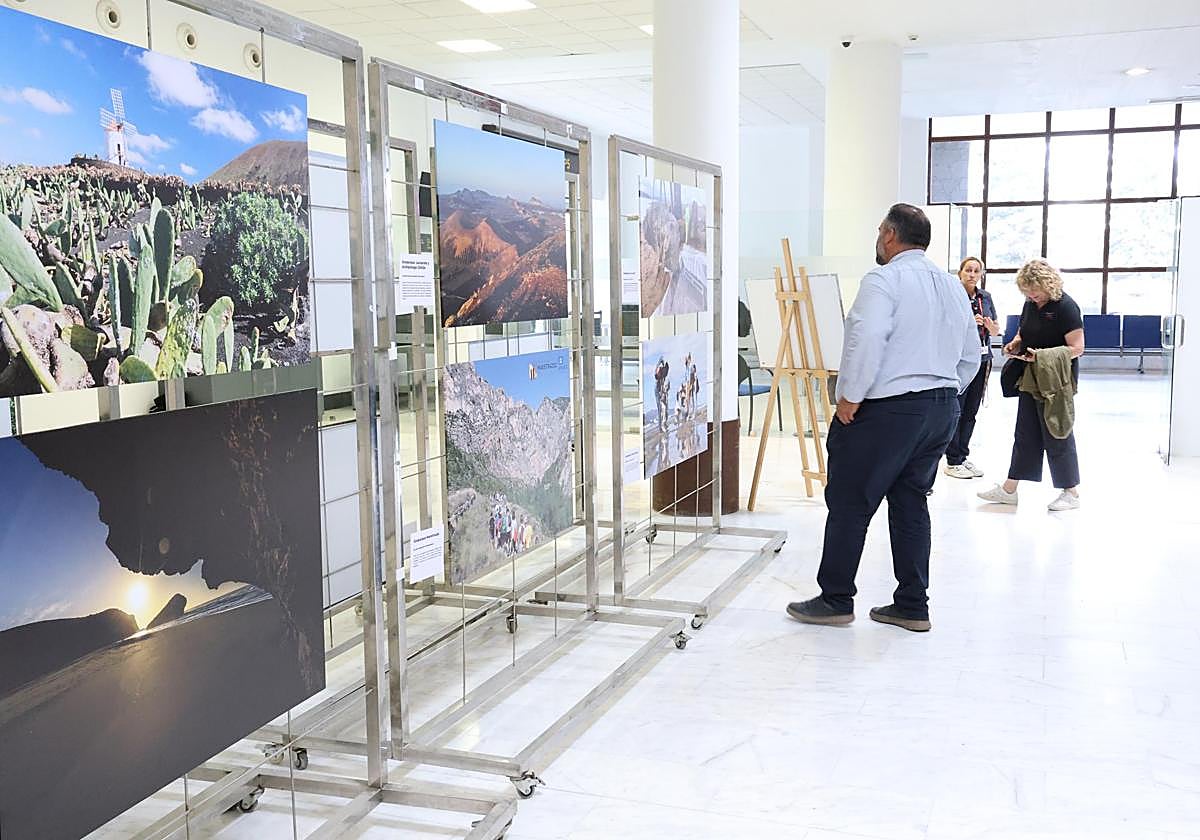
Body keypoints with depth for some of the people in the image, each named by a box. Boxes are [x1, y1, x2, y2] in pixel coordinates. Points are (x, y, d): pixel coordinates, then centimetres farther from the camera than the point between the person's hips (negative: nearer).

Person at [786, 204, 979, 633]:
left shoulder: (884, 280, -11)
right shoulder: (952, 285, 15)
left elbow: (867, 341, -25)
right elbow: (970, 356, 18)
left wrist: (850, 398, -17)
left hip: (886, 409, -8)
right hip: (943, 409, 8)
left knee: (849, 502, 2)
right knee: (911, 502, 14)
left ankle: (835, 601, 9)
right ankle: (912, 606, 16)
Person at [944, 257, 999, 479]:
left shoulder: (985, 297, 10)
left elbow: (997, 330, 13)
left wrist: (991, 326, -9)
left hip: (981, 360, 6)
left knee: (971, 412, 11)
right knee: (955, 411, -2)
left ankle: (963, 456, 20)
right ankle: (953, 462, 5)